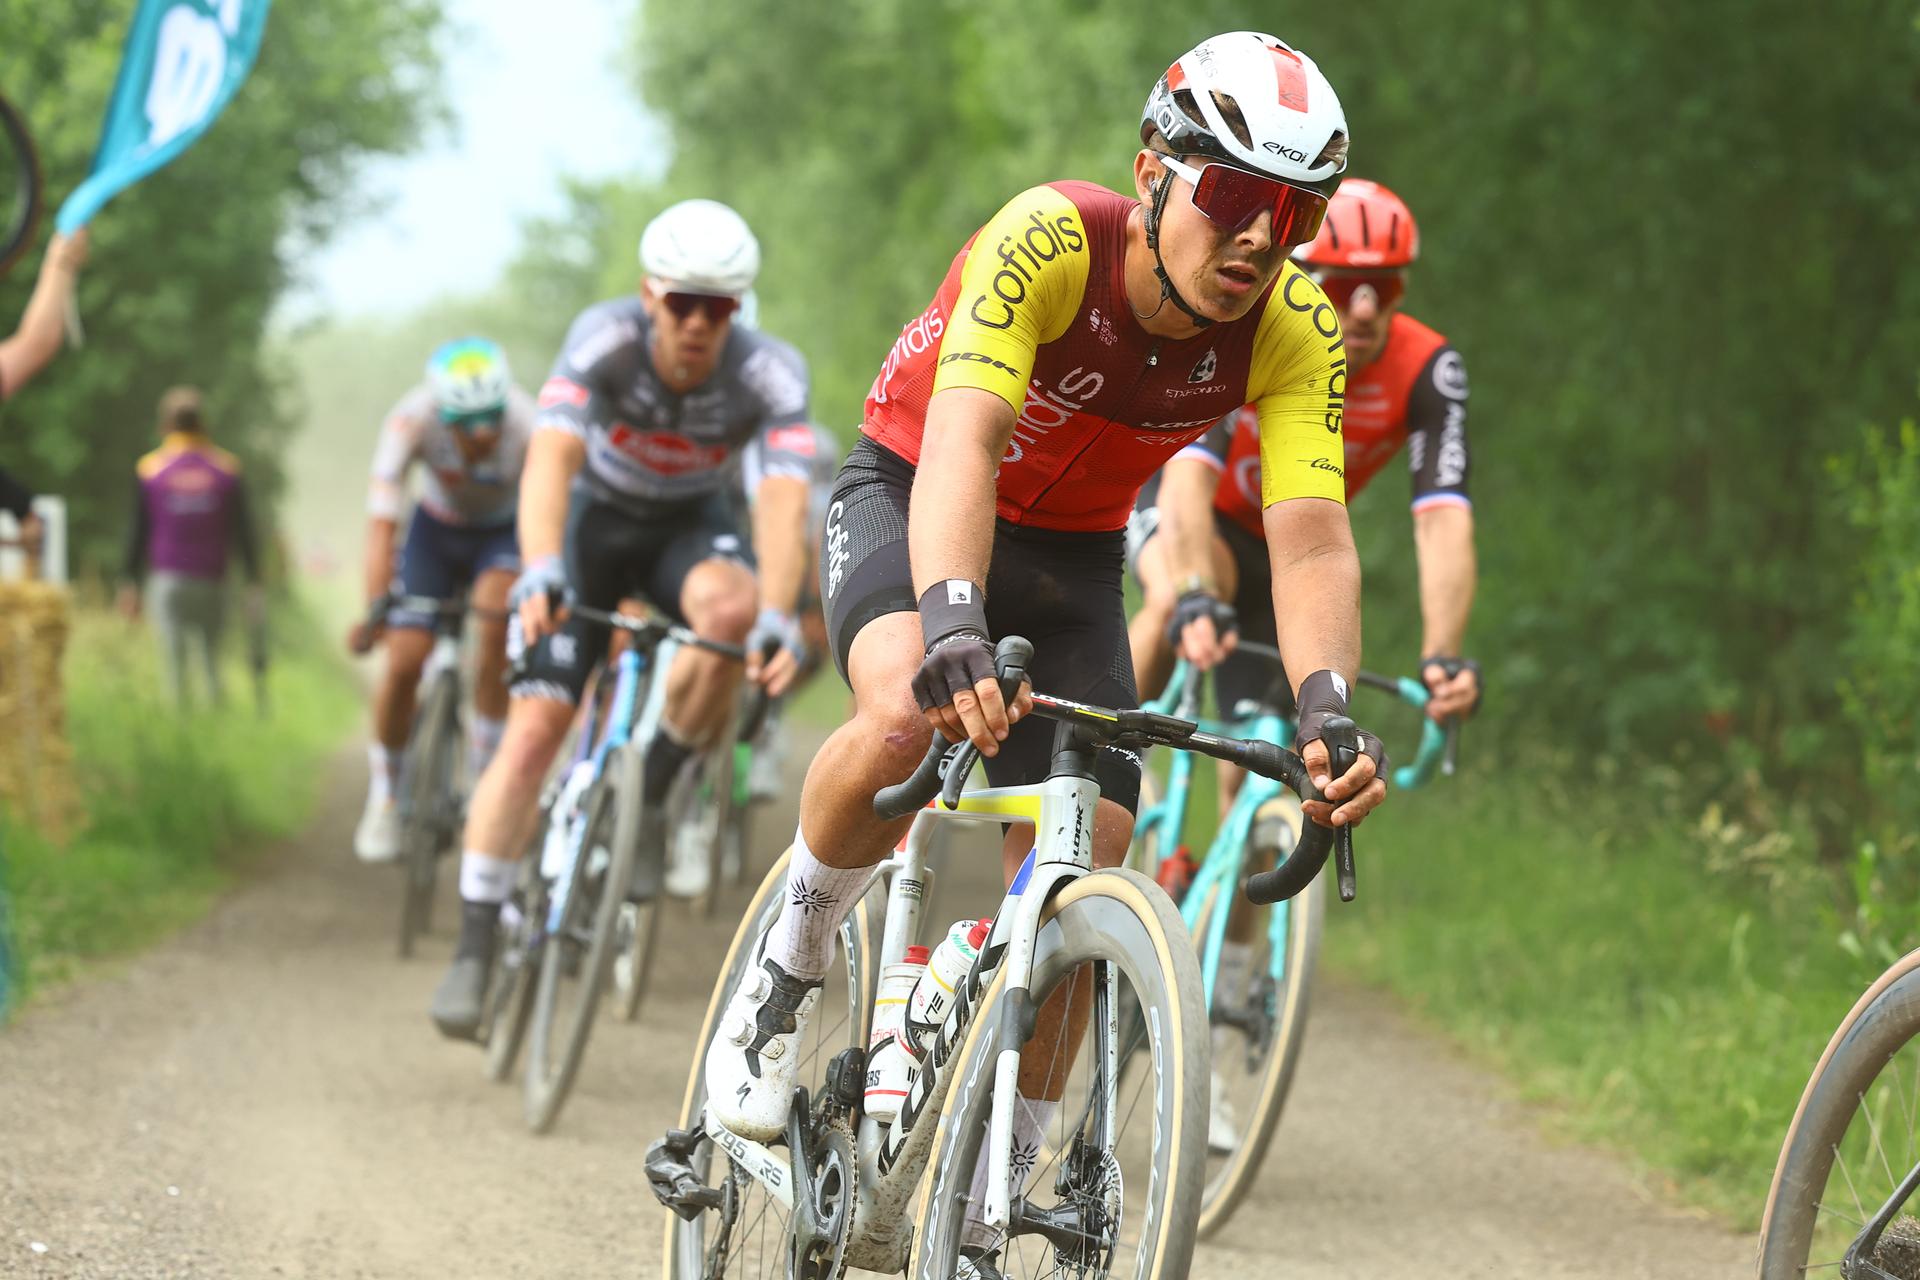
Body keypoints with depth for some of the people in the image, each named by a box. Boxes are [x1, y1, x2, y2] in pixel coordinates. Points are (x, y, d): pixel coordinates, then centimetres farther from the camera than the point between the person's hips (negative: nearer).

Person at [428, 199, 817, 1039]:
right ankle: (474, 949, -6)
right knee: (535, 726, -14)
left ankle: (655, 792, -12)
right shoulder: (605, 338, -29)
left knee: (730, 608, -35)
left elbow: (784, 502, -38)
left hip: (692, 528, 0)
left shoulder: (770, 374, -27)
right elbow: (550, 460, -40)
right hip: (597, 521, 0)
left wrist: (777, 620, -54)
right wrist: (539, 571, -57)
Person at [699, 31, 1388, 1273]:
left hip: (1072, 556, 4)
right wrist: (954, 628, -61)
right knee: (913, 715, -37)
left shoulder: (1295, 332, -22)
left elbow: (1312, 541, -30)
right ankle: (794, 956, -8)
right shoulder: (1050, 240, -32)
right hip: (908, 497, -4)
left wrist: (1328, 706, -49)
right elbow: (961, 442, -44)